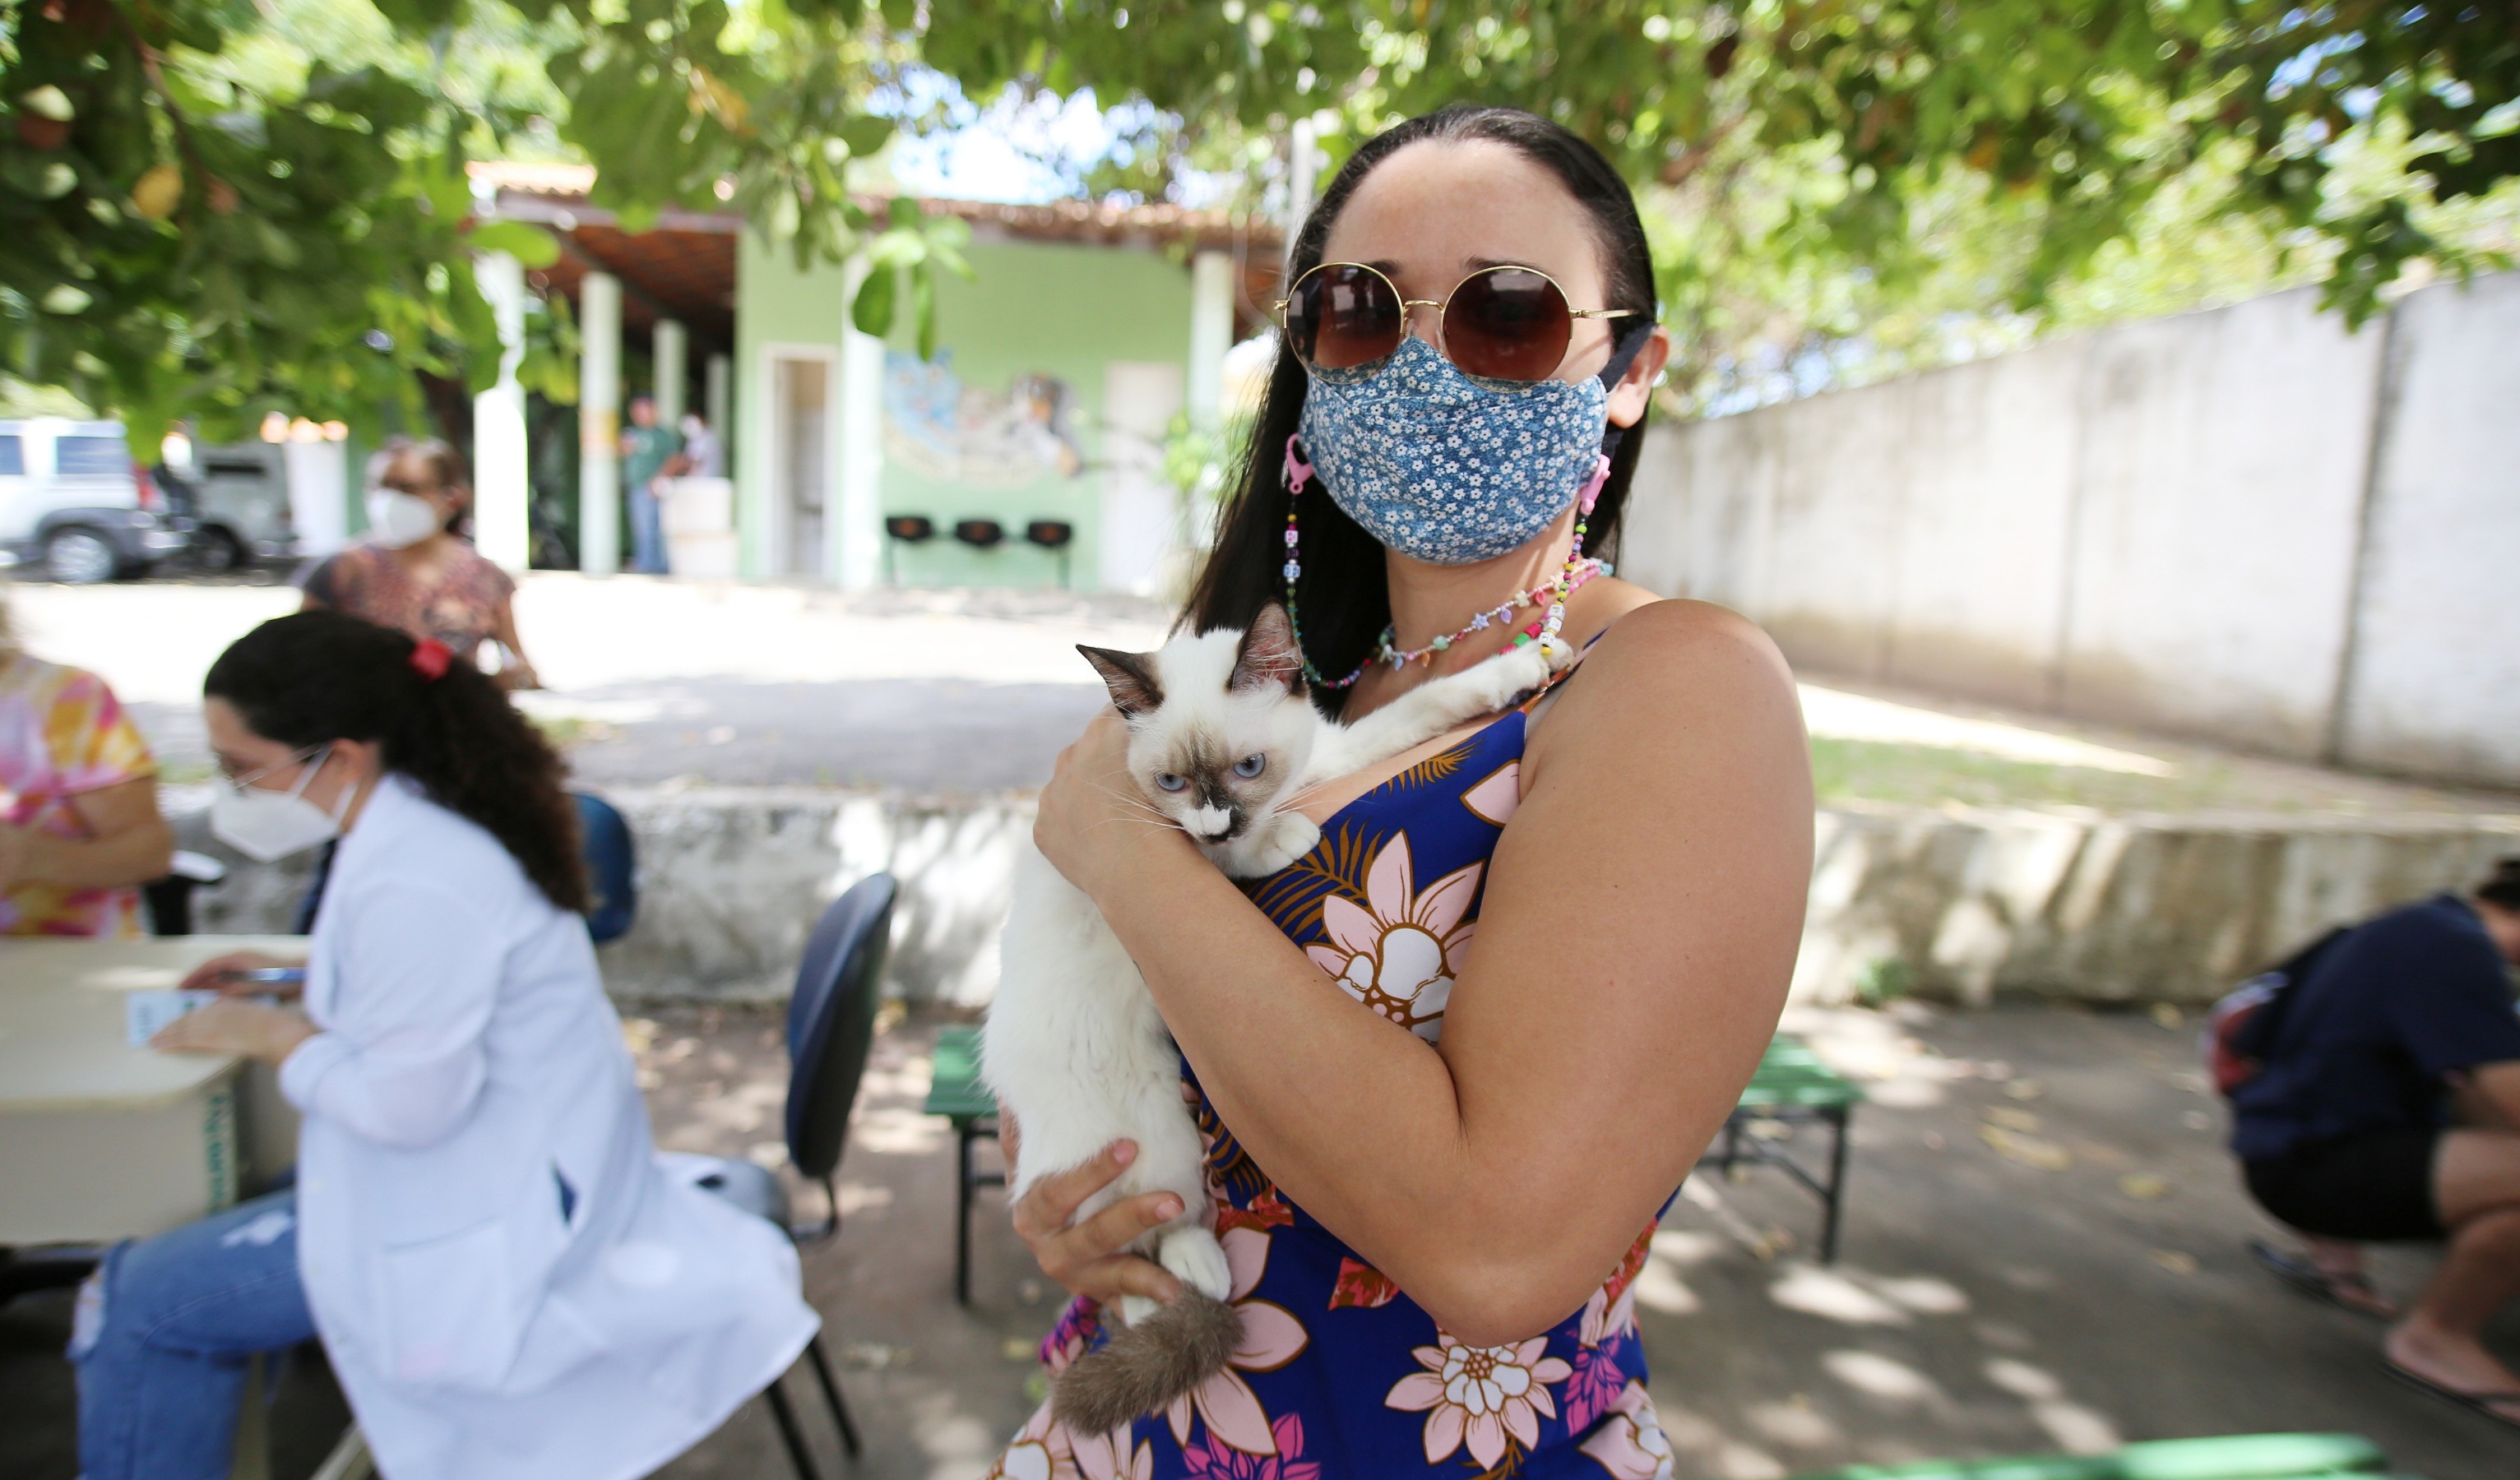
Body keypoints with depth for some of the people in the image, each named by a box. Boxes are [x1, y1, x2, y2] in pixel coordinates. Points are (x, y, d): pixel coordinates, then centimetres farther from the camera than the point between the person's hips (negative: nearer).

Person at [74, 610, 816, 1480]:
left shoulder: (414, 883, -27)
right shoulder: (438, 820, 3)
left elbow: (406, 1107, -23)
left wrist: (272, 1036, -11)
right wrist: (294, 980, 10)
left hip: (487, 1213, -10)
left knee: (132, 1305, -2)